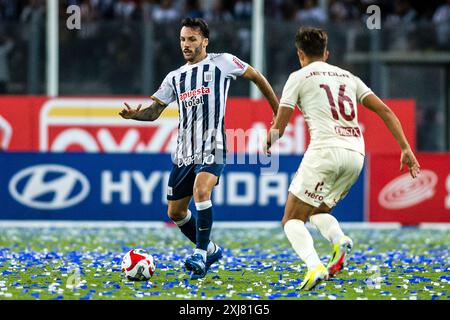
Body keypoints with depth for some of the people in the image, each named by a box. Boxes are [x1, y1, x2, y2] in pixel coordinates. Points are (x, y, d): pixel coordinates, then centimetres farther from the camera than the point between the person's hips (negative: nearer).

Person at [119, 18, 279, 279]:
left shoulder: (222, 62, 1)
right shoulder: (175, 77, 14)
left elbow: (256, 77, 11)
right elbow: (154, 111, 13)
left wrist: (278, 111, 13)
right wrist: (135, 114, -10)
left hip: (212, 149, -6)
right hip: (184, 152, 6)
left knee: (201, 190, -31)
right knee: (176, 212, 9)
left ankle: (201, 256, -23)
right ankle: (210, 250, 31)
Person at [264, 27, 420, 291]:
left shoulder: (299, 77, 9)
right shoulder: (348, 77, 23)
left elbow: (279, 127, 7)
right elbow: (385, 111, 14)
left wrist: (268, 144, 29)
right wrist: (406, 149, 13)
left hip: (326, 150, -6)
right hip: (357, 153, 6)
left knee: (292, 219, 3)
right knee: (319, 210, 26)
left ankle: (314, 266, -24)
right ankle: (339, 241, -7)